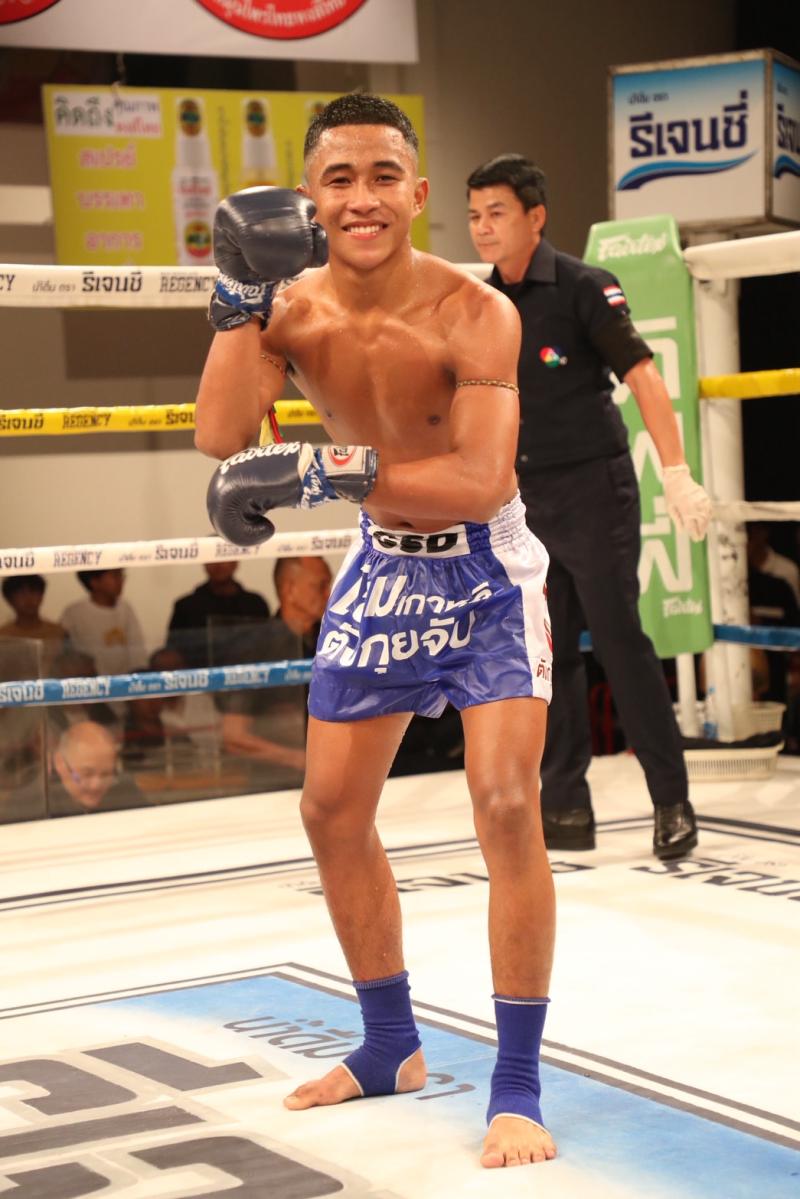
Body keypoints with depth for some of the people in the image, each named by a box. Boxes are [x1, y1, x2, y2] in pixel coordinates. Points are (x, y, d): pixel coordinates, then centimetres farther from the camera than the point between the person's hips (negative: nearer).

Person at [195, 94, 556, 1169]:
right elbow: (220, 437, -24)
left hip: (484, 570, -6)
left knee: (506, 806, -17)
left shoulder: (472, 313, -24)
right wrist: (242, 293, -32)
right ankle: (391, 1048, 30)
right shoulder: (294, 308, -9)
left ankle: (518, 1089, -5)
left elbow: (483, 481, -33)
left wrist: (320, 474, -39)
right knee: (332, 812, 10)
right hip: (381, 567, 6)